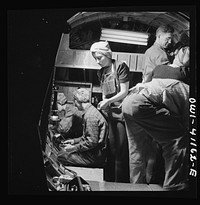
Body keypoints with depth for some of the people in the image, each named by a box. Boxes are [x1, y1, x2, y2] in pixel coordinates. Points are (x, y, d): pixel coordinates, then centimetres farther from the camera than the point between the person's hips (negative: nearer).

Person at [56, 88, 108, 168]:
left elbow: (92, 142, -23)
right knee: (63, 150, 8)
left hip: (95, 155, -10)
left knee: (61, 156, -10)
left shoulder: (90, 116, -20)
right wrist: (74, 141, 15)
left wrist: (73, 148, -16)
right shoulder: (89, 112, 14)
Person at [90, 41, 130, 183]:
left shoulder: (120, 67, -5)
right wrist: (102, 105, 2)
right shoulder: (101, 72, 15)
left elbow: (124, 92, -10)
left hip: (121, 111, -6)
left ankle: (121, 185, 1)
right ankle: (109, 181, 17)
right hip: (108, 113, 6)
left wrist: (108, 101, -20)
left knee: (121, 150, -6)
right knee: (109, 149, 8)